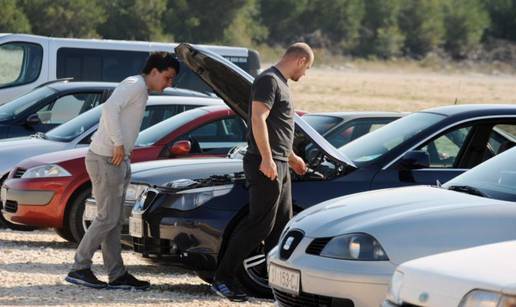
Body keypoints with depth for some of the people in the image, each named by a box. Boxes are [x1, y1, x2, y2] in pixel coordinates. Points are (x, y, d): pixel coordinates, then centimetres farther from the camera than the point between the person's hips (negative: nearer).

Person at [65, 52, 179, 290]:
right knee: (107, 218, -7)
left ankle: (117, 275, 13)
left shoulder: (141, 91, 19)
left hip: (117, 161, 10)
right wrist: (119, 144, -25)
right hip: (106, 160, -10)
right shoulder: (135, 84, -11)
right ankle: (80, 269, -3)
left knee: (114, 220, 10)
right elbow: (110, 108, -27)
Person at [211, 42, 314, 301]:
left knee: (281, 226, 12)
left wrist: (291, 158, 39)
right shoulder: (269, 80, -11)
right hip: (266, 166, -11)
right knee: (259, 224, -10)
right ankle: (222, 279, -8)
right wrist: (267, 159, -27)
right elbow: (258, 119, -21)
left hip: (278, 166, 11)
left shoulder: (280, 83, 20)